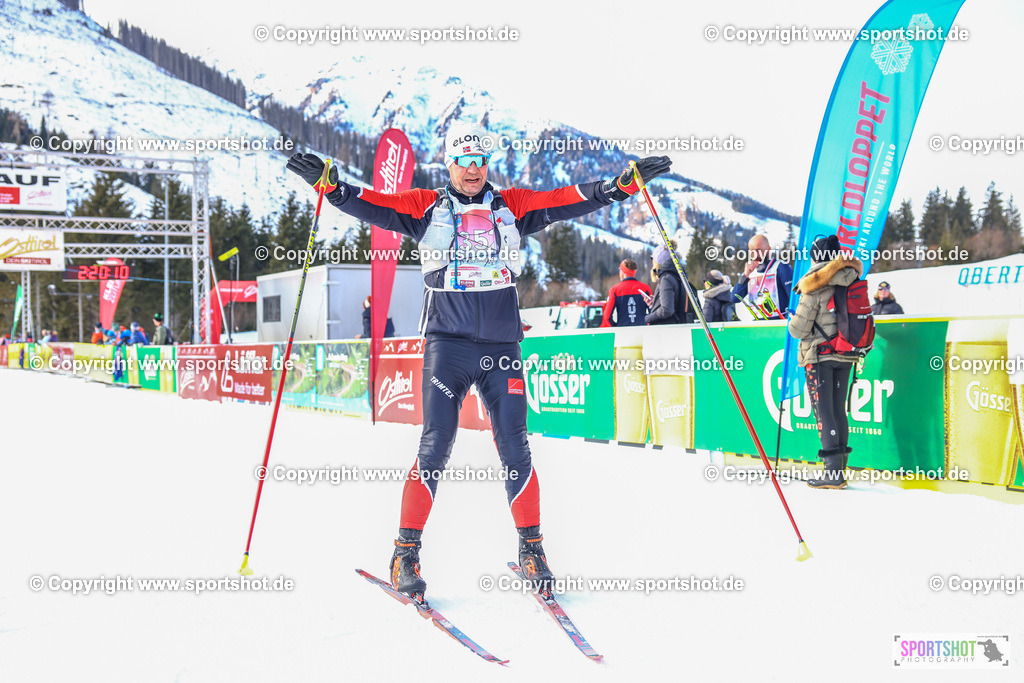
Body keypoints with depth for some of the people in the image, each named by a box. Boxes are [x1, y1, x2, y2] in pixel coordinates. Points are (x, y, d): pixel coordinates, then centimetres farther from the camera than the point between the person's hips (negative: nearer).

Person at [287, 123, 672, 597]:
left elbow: (568, 202, 7)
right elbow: (374, 206, 0)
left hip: (502, 347, 2)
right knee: (436, 446, -8)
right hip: (447, 344, -1)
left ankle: (530, 546, 16)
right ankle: (406, 550, 2)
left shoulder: (512, 207, 12)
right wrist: (331, 186, -15)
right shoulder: (426, 208, 8)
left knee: (514, 450, 2)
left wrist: (625, 184, 0)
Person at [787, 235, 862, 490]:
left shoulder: (814, 286, -12)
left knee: (823, 411, -5)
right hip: (846, 355, 6)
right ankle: (840, 468, 16)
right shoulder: (851, 282, 4)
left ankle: (833, 472, -10)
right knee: (839, 409, 12)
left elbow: (799, 329, -11)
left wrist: (794, 321, 9)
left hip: (820, 355, -6)